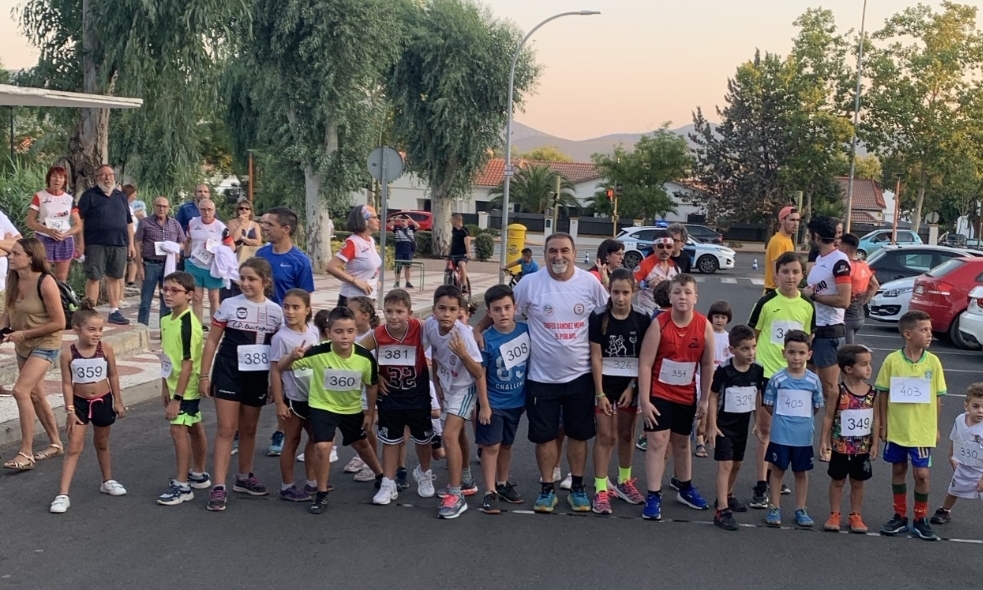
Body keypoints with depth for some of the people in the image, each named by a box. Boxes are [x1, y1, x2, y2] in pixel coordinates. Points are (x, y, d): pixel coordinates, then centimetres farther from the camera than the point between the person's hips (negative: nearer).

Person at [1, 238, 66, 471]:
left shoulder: (45, 283, -22)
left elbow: (59, 323, -19)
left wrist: (24, 333, -20)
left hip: (45, 344, -8)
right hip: (23, 346, 8)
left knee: (21, 390, -20)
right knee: (35, 395, 17)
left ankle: (26, 453, -13)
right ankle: (55, 443, 35)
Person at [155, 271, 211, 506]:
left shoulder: (188, 324, -21)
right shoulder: (166, 320, 5)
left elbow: (188, 363, -23)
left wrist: (176, 398, -22)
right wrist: (165, 387, 12)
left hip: (187, 387, -9)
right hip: (175, 385, 9)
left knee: (178, 430, -7)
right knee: (194, 428, 18)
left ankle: (182, 485, 0)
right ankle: (199, 475, 30)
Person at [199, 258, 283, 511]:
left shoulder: (275, 311, 1)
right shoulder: (229, 305, -6)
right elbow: (212, 341, -2)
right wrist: (204, 375, -5)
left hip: (258, 377, 3)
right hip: (228, 373, -3)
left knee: (249, 428, 15)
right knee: (226, 429, -5)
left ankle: (244, 477, 32)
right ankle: (219, 486, -4)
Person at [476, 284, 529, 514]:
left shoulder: (526, 331, -8)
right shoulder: (485, 339, -18)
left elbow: (532, 361, 6)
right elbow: (480, 374, -11)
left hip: (516, 401, 4)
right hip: (493, 403, -4)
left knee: (506, 444, 18)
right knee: (491, 446, -2)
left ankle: (503, 484, 34)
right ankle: (490, 492, 7)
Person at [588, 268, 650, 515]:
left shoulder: (642, 320, -5)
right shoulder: (598, 318, -10)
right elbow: (596, 358, -10)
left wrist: (631, 388, -7)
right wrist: (600, 393, -12)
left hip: (630, 385, 2)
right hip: (605, 383, -2)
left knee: (626, 434, 15)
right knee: (605, 436, -1)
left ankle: (625, 482, 31)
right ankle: (601, 489, 4)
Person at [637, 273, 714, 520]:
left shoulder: (704, 326, -9)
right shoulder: (659, 324, -18)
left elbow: (707, 365, 1)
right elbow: (645, 364, -17)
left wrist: (704, 399, 4)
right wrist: (644, 401, -19)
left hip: (686, 395, 3)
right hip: (659, 393, -3)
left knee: (682, 442, 18)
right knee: (657, 441, -8)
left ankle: (686, 489, 36)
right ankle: (653, 496, -3)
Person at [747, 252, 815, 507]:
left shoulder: (807, 306, 2)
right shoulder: (766, 302, -7)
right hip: (766, 372, -3)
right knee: (764, 429, 0)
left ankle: (773, 476, 29)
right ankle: (761, 486, 4)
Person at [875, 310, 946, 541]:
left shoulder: (933, 361, -6)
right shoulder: (892, 360, -9)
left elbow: (937, 397, 1)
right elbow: (883, 394, -2)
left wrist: (935, 427, 3)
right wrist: (883, 424, -1)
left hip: (922, 431, 0)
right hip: (896, 429, 0)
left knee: (921, 473, 2)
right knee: (898, 470, 12)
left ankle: (921, 520, 18)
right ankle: (900, 517, 26)